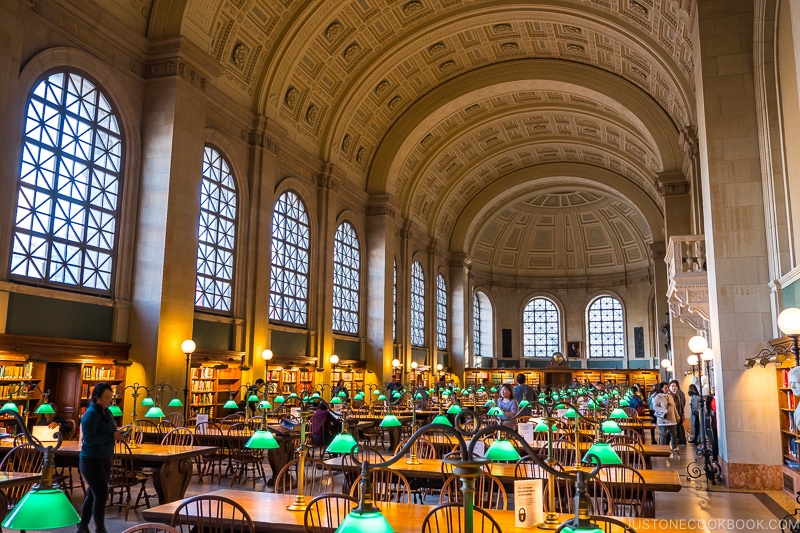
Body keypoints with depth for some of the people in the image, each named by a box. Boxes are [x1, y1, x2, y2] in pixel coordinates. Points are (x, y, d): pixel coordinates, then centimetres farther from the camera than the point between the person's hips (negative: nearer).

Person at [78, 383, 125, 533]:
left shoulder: (107, 412, 8)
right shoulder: (91, 413, -17)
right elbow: (89, 438, -24)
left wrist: (117, 434, -4)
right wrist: (112, 436, -25)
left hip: (104, 459, 8)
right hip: (91, 460, -8)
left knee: (93, 494, 16)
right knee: (101, 494, -7)